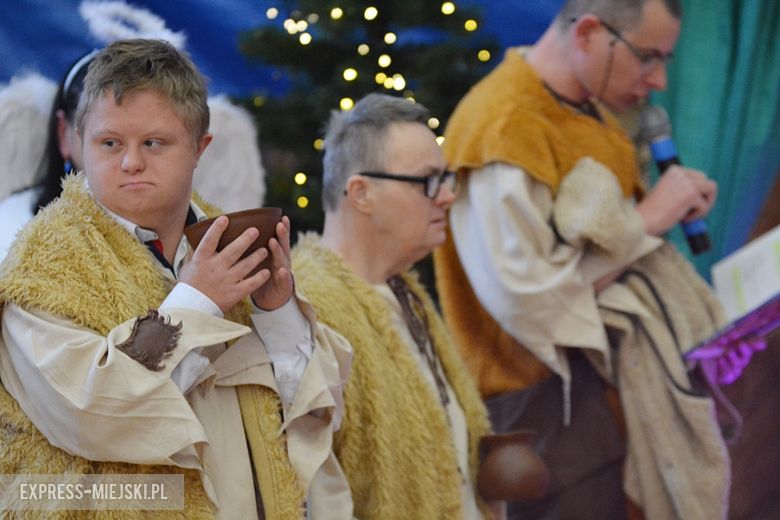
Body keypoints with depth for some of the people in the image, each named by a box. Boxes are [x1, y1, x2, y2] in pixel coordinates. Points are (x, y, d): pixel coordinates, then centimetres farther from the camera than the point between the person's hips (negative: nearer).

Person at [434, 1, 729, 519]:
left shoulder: (589, 108, 9)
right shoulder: (503, 125, -19)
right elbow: (525, 296, -25)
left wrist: (672, 207, 5)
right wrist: (646, 220, -18)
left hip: (625, 374, 9)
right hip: (554, 399, -9)